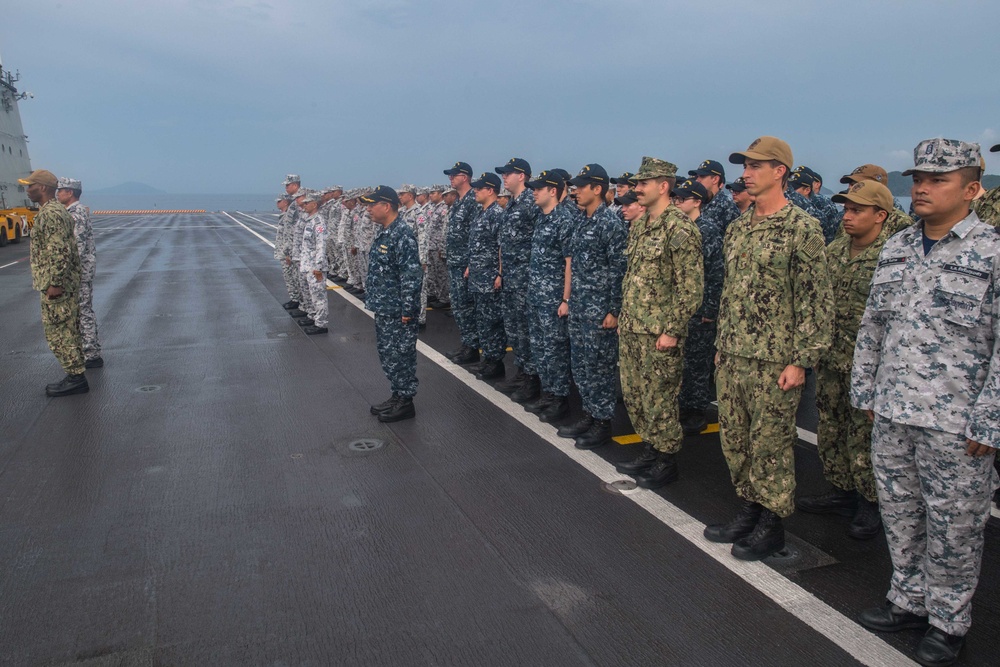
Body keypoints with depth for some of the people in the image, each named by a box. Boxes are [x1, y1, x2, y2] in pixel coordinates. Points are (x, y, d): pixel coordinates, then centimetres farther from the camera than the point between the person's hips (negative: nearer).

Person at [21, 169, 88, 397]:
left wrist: (54, 284, -24)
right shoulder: (55, 210, 16)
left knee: (59, 334, -4)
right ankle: (75, 376, 19)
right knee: (68, 333, 13)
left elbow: (59, 252, -24)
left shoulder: (50, 214, -17)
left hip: (56, 286, -10)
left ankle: (76, 378, 1)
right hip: (63, 284, 10)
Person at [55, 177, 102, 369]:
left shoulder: (76, 213, -16)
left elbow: (78, 245, -23)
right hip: (82, 268, 10)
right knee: (84, 310, 14)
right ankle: (91, 353, 21)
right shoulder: (76, 211, 16)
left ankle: (92, 356, 0)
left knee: (83, 311, -5)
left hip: (81, 268, -10)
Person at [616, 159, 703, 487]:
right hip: (631, 330, 9)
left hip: (658, 334, -9)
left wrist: (673, 331, -18)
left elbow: (691, 287, -18)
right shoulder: (639, 225, 12)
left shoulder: (679, 228, -15)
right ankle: (650, 452, 32)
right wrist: (624, 318, 16)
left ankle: (667, 462, 18)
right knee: (634, 395, 16)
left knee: (659, 400, 2)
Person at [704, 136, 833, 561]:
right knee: (734, 440, 14)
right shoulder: (738, 228, 12)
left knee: (770, 445, 4)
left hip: (773, 362, -7)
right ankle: (749, 511, 31)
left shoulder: (802, 228, -10)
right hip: (731, 359, 7)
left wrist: (801, 360, -15)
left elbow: (816, 300, -12)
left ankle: (771, 526, 19)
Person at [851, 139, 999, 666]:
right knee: (899, 513, 17)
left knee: (952, 526, 9)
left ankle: (948, 621, 28)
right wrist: (865, 391, 12)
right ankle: (909, 600, 37)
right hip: (891, 415, 6)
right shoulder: (895, 248, 8)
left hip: (956, 425, -5)